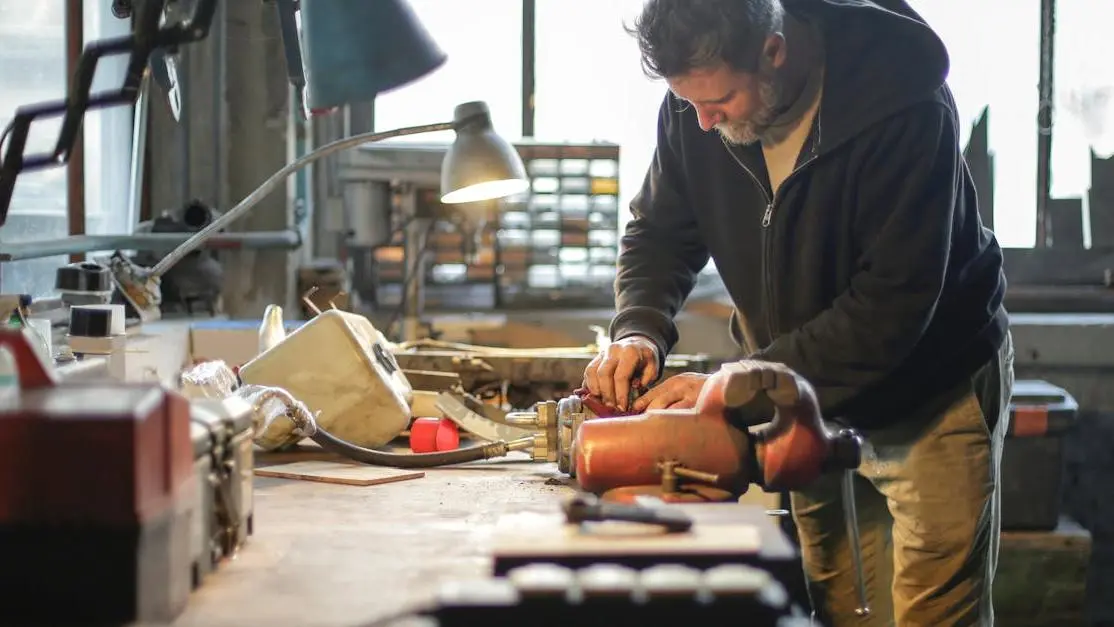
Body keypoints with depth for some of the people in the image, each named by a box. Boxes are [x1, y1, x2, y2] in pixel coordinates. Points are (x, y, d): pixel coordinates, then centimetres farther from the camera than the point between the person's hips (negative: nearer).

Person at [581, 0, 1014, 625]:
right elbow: (660, 231, 4)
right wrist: (639, 330, -17)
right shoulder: (695, 105, -11)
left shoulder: (902, 105, -29)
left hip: (933, 391, -5)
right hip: (815, 396, 5)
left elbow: (892, 305, -30)